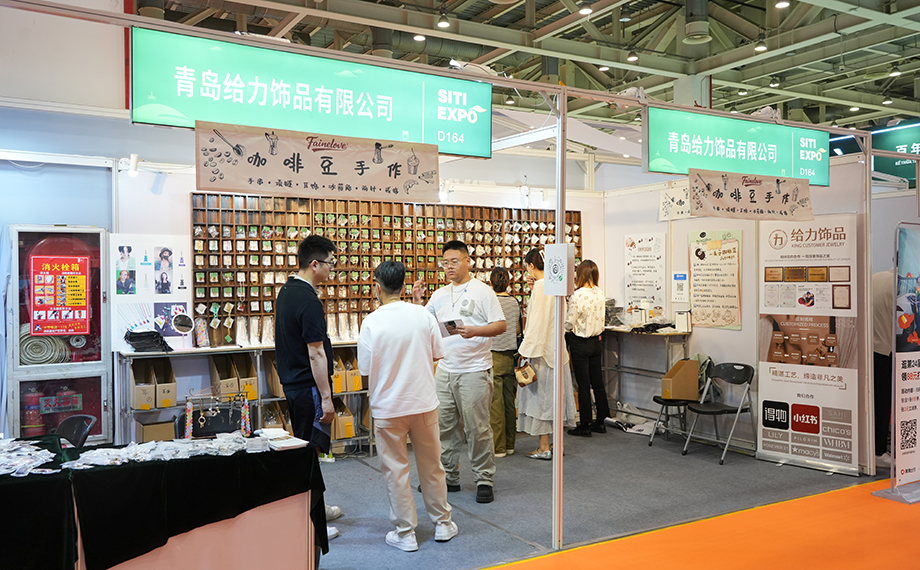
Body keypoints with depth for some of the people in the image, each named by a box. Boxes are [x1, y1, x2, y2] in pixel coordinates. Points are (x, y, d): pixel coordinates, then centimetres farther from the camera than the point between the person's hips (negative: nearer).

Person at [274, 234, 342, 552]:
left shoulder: (286, 291, 10)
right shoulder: (309, 302, -21)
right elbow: (315, 353, -23)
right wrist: (326, 397, -20)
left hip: (292, 381, 10)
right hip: (308, 386, -10)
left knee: (304, 448, 20)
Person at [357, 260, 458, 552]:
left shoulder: (371, 322, -13)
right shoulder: (423, 314, -6)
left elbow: (365, 370, -7)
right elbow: (436, 355, 3)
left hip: (388, 407, -3)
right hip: (424, 402, 3)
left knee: (395, 470, 9)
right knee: (431, 465, 16)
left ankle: (406, 533, 17)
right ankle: (443, 523, 29)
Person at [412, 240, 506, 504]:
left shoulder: (482, 291, -4)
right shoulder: (439, 295, 14)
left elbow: (500, 325, -8)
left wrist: (475, 331, -24)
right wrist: (417, 300, 1)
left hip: (474, 370, -6)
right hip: (445, 370, 6)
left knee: (477, 428, -2)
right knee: (443, 425, 10)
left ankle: (484, 480, 9)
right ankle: (448, 477, 23)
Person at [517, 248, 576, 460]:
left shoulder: (540, 286, -16)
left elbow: (538, 321, -18)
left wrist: (527, 349, -14)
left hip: (542, 348, -9)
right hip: (556, 347, 9)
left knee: (541, 394, -1)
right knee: (555, 394, 13)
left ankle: (544, 448, 5)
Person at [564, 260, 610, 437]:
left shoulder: (577, 296, -20)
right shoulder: (600, 294, -1)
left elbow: (569, 324, -14)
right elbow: (600, 319, 9)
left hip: (580, 344, -6)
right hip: (596, 342, 6)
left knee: (583, 385, 1)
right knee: (598, 382, 14)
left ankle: (585, 425, 9)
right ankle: (600, 421, 23)